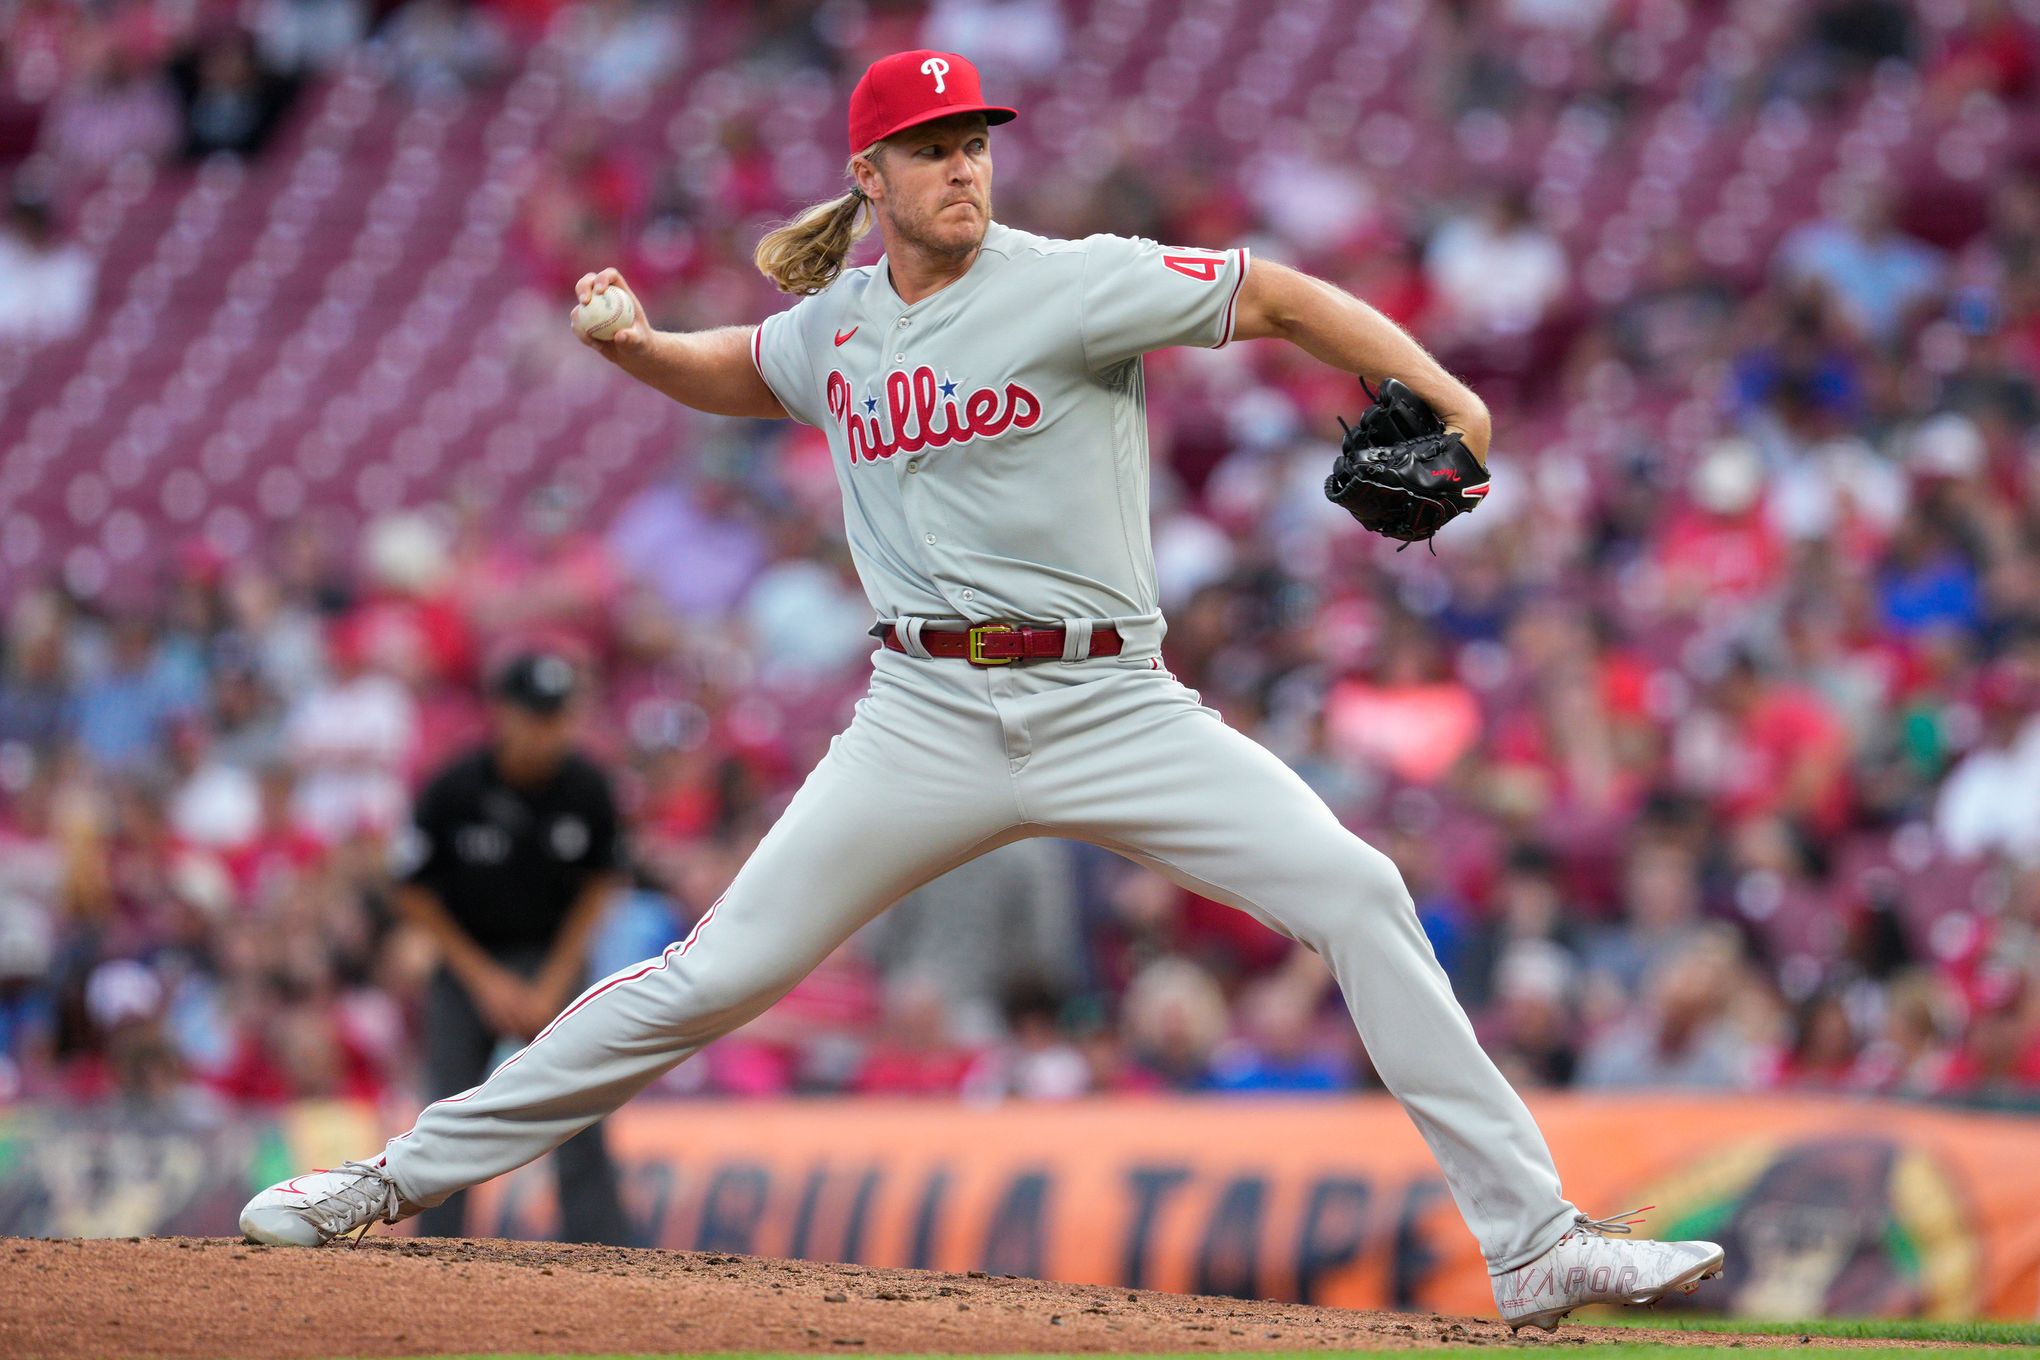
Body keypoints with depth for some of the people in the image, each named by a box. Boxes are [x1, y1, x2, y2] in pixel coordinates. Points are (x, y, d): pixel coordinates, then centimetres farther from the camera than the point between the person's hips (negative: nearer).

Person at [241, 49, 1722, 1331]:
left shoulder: (1074, 286, -7)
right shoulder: (837, 320, 8)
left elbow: (1277, 295, -8)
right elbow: (739, 376, 30)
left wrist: (1433, 391, -22)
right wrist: (633, 344, 8)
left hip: (1112, 706, -2)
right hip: (929, 720, 2)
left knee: (1358, 896, -17)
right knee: (716, 974, -2)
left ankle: (1535, 1246, -13)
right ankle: (403, 1179, 8)